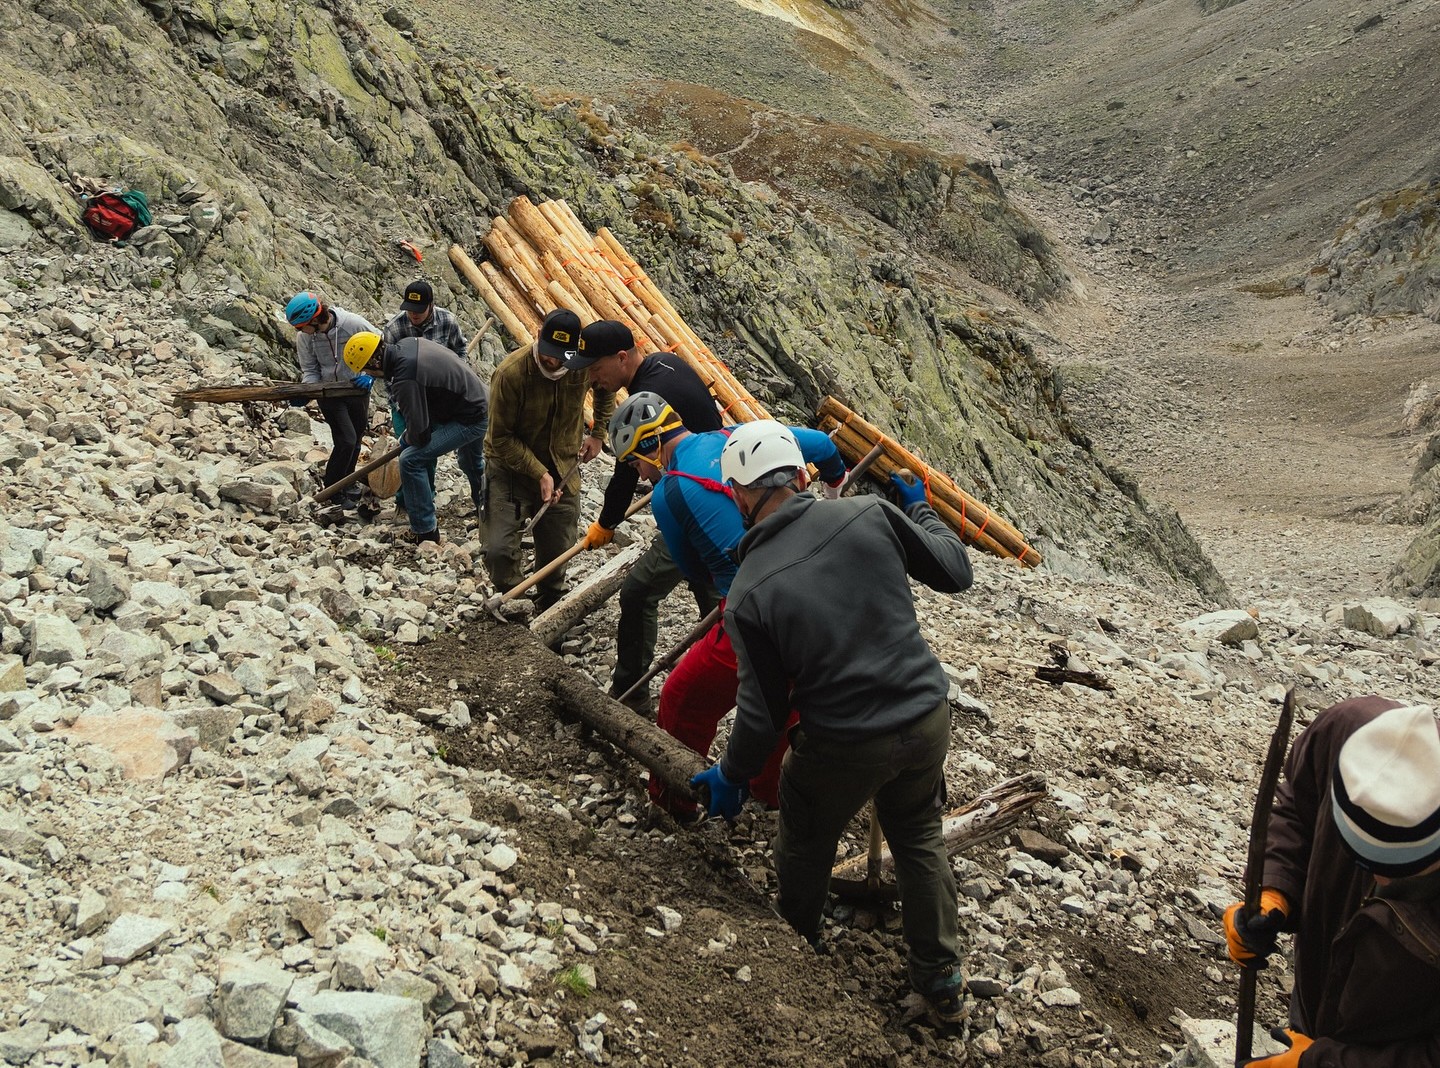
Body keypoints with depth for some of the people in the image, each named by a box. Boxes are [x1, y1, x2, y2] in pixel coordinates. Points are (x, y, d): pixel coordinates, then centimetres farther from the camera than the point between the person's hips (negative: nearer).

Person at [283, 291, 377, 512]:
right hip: (329, 393, -1)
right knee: (346, 440, -14)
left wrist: (371, 375, -22)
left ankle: (347, 484, 37)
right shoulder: (304, 337, -15)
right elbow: (310, 371, -5)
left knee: (355, 441, 14)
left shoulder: (352, 324, -23)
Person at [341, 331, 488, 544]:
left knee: (410, 461, -11)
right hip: (481, 400, 9)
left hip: (469, 421, -9)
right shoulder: (408, 344, -3)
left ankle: (425, 531, -1)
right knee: (472, 463, 35)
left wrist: (408, 438, 0)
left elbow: (419, 433, -23)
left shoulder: (405, 380, -30)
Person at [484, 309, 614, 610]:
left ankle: (548, 611, 35)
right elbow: (501, 438, -17)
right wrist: (539, 474, -20)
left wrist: (598, 434, 10)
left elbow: (606, 390, 15)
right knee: (500, 551, -18)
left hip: (563, 471, 3)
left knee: (556, 555, 9)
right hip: (513, 469, -3)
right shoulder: (511, 373, -24)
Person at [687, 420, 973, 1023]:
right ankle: (941, 979, 36)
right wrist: (919, 509, 18)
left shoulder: (748, 594, -16)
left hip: (843, 747, -3)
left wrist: (732, 776, 8)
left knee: (805, 847, 26)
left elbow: (764, 709, -10)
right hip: (928, 721, 3)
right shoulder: (871, 516, -12)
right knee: (919, 837, 28)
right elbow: (955, 573, 0)